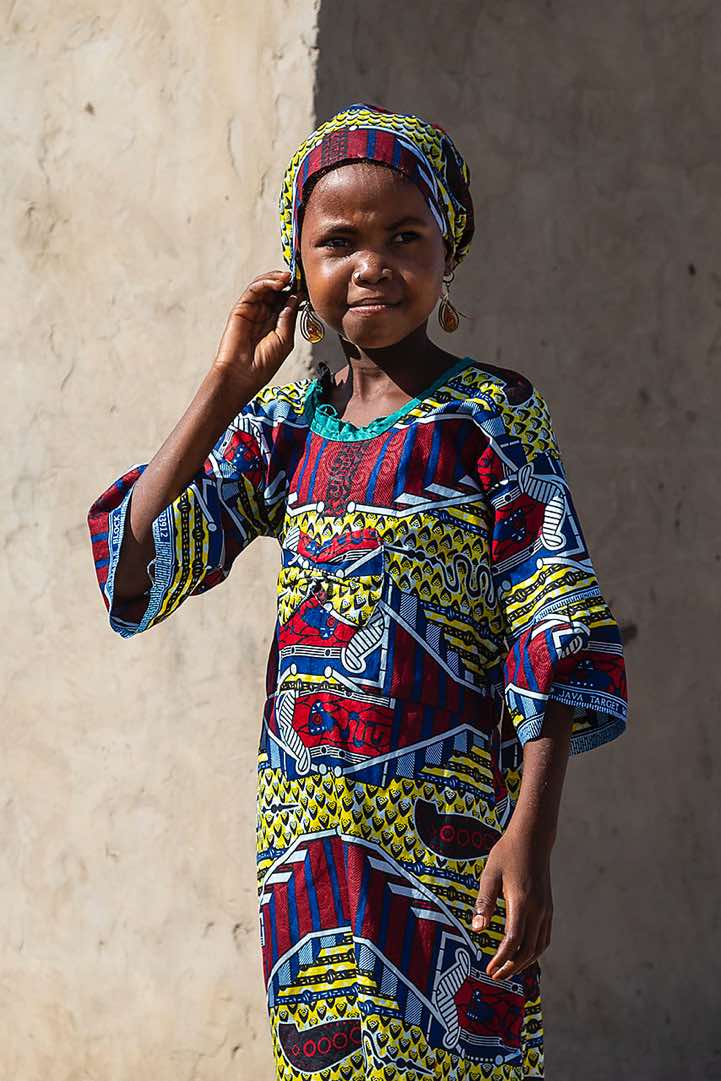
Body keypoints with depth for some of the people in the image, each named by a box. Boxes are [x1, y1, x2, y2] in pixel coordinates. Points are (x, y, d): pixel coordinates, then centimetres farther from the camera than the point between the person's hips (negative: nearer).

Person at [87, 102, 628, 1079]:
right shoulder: (281, 424, 10)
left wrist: (532, 832, -17)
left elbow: (558, 625, -8)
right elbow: (136, 565, 1)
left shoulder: (492, 415, -3)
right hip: (307, 832, 4)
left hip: (447, 827, -4)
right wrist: (230, 382, 1)